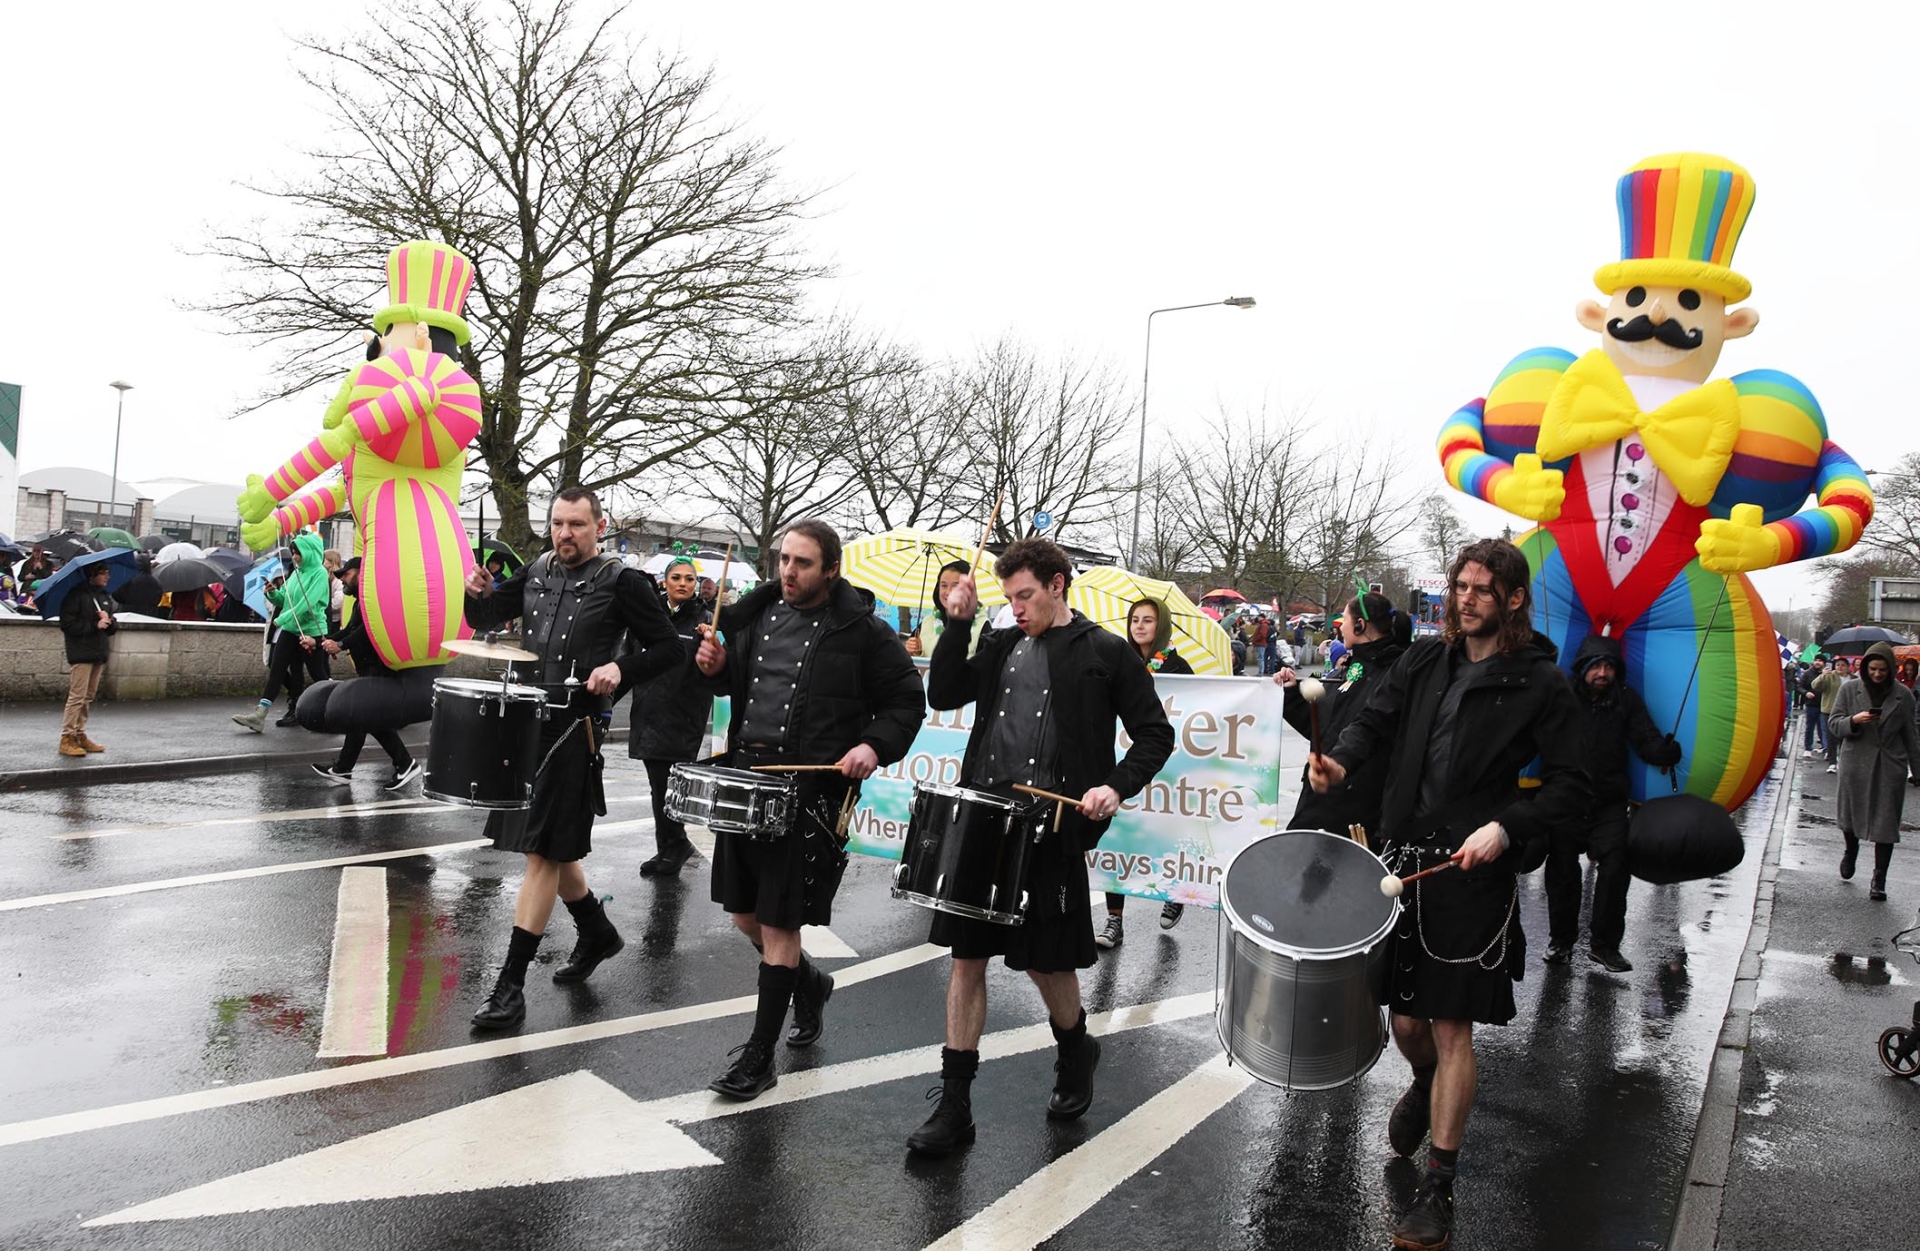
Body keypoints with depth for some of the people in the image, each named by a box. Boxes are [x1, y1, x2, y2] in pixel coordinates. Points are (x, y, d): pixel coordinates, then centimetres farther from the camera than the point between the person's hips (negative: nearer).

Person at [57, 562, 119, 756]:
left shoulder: (105, 596, 14)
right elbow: (67, 624, -11)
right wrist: (95, 625, -16)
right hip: (81, 653, -7)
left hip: (99, 653, 7)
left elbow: (114, 626, 16)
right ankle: (67, 738, -5)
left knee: (89, 697, 11)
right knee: (77, 696, -9)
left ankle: (80, 735, 18)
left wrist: (109, 621, -6)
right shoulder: (76, 595, -7)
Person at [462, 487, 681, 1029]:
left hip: (575, 728, -7)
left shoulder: (622, 582, -6)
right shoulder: (537, 572, 10)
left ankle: (510, 986, 0)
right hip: (528, 720, 7)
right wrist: (477, 593, -4)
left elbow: (668, 648, -5)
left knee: (544, 850, -5)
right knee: (548, 844, 18)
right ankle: (597, 932, 39)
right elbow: (485, 618, 18)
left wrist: (621, 668, -22)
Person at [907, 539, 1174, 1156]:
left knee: (1045, 960, 7)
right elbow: (943, 695, 9)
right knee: (967, 956, 5)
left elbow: (1154, 735, 1)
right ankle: (954, 1106, 14)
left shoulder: (1107, 653, 0)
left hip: (1051, 827, -4)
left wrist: (1115, 787, -14)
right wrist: (958, 623, 1)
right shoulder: (1001, 644, 14)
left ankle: (1075, 1051, 39)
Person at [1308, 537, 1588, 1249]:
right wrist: (1341, 760, -19)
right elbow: (1376, 721, 2)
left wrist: (1505, 827, -19)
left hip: (1475, 874, -4)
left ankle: (1438, 1187, 14)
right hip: (1403, 858, 4)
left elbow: (1570, 788, -4)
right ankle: (1424, 1087, 49)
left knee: (1452, 1028, 1)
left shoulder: (1539, 683, -4)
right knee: (1405, 1021, 14)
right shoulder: (1426, 661, 9)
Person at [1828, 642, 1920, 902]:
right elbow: (1833, 723, 1)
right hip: (1855, 765, 0)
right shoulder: (1849, 689, 0)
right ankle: (1851, 850, 43)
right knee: (1849, 815, 11)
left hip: (1890, 767, 0)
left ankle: (1879, 882, 7)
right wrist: (1854, 720, -20)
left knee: (1886, 825, 0)